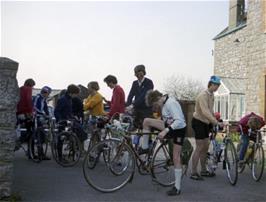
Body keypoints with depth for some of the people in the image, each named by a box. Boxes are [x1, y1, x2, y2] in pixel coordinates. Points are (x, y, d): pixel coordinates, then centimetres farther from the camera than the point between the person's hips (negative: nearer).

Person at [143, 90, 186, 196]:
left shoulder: (171, 103, -26)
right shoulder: (164, 102, 1)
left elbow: (179, 121, -34)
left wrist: (165, 131, -38)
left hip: (179, 129, -8)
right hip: (169, 126, 8)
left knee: (176, 157, -6)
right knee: (146, 121, -5)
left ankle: (177, 187, 3)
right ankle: (145, 148, 7)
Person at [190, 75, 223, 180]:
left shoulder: (212, 95, 7)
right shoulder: (203, 95, -22)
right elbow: (205, 112, -34)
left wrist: (214, 122, 6)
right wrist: (216, 122, -38)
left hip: (205, 123, 9)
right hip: (198, 122, -9)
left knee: (205, 147, 12)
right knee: (199, 148, -8)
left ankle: (203, 171, 23)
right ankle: (193, 173, -1)